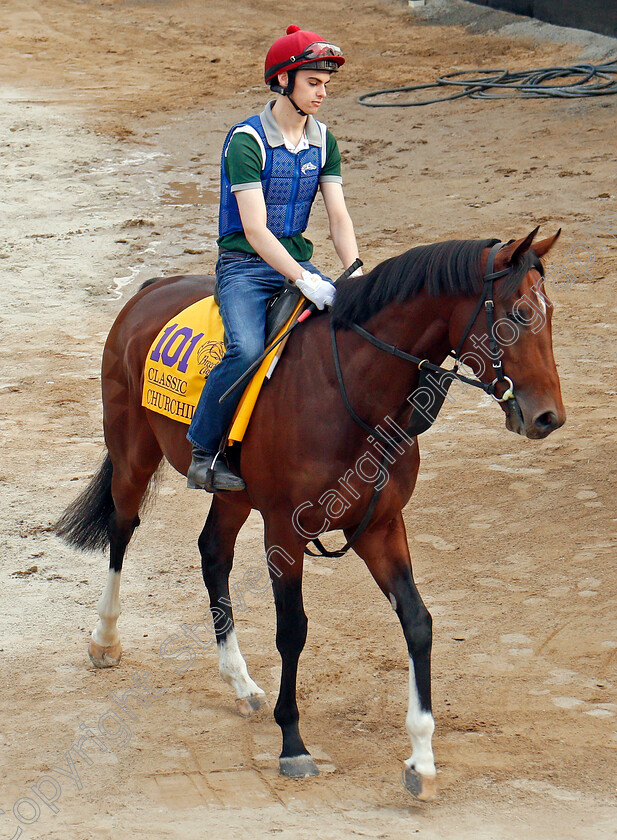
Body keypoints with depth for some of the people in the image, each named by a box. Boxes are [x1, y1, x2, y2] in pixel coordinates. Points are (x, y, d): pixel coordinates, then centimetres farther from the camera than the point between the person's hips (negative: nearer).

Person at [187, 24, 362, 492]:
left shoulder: (323, 142, 7)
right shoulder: (246, 141, -13)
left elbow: (339, 217, 4)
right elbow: (254, 229, -20)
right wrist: (304, 280, -30)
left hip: (298, 259, 6)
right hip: (245, 265, -6)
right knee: (247, 350, -33)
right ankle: (203, 454, -17)